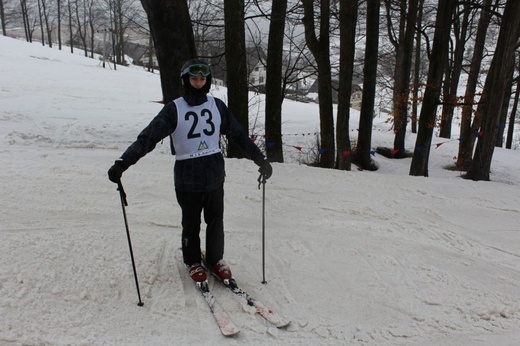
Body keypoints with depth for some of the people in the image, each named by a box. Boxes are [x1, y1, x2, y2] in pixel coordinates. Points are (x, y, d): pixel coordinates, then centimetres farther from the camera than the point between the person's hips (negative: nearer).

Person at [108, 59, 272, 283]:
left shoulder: (217, 106, 4)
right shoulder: (174, 109, -6)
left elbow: (238, 135, 9)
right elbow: (148, 138, -13)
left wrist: (260, 159, 10)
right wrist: (122, 163, -23)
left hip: (215, 174, 3)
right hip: (188, 177, -2)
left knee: (216, 222, 12)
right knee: (191, 223, 11)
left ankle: (215, 259, 33)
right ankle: (192, 261, 33)